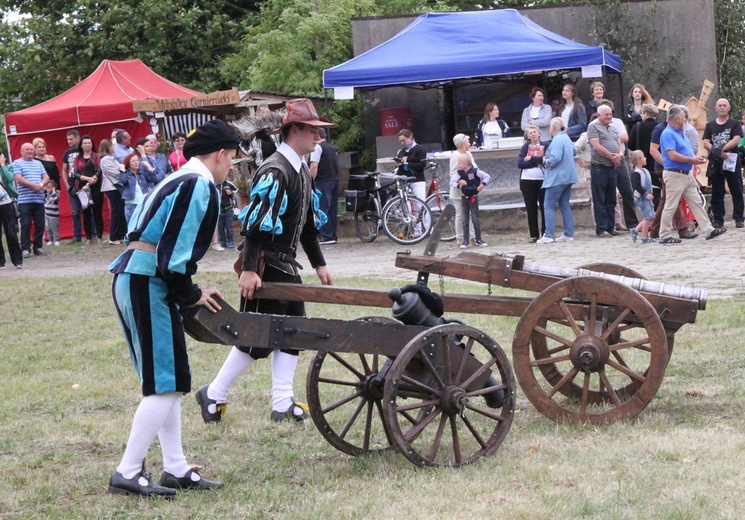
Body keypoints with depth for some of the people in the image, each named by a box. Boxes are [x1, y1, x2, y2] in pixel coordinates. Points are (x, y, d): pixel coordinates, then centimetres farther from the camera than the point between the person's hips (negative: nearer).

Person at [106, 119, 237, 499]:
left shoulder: (177, 180, 20)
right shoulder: (200, 186, -11)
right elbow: (175, 253, -18)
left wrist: (189, 291, 16)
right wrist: (191, 296, -4)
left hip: (132, 279, 10)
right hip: (147, 284, -10)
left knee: (166, 382, 14)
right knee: (166, 383, -5)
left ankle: (176, 470, 19)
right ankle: (127, 474, -3)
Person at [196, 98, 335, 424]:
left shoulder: (302, 171, 13)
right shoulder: (275, 171, -18)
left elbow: (307, 223, 21)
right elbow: (255, 223, -24)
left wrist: (319, 264, 22)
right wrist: (249, 269, -29)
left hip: (286, 264, 10)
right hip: (265, 264, -10)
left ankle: (283, 404, 13)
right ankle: (213, 395, 9)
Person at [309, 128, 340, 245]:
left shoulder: (317, 147, -7)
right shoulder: (332, 148, 18)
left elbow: (314, 166, -16)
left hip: (323, 182, -8)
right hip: (335, 180, 8)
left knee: (323, 209, -7)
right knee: (332, 210, 11)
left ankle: (327, 236, -12)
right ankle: (333, 236, 12)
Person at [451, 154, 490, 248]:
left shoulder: (475, 171, -11)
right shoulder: (459, 173, -3)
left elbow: (487, 176, -6)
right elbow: (451, 182, -9)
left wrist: (482, 185, -17)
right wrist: (458, 184, -25)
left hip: (473, 198, -3)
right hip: (464, 198, 3)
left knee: (475, 219, 1)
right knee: (465, 220, 4)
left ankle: (478, 239, 10)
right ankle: (465, 240, 8)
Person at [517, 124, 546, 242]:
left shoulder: (545, 145, 2)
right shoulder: (525, 147, 7)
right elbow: (520, 164, -5)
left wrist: (531, 159, -10)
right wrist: (537, 162, -10)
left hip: (542, 180, -2)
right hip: (527, 181, 2)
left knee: (544, 207, 0)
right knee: (531, 208, 5)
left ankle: (545, 233, 6)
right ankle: (533, 235, 10)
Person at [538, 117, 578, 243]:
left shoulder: (557, 140, -17)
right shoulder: (566, 138, 13)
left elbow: (555, 157, -27)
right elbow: (574, 152, 25)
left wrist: (546, 161, -8)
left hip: (557, 177, -9)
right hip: (567, 177, 9)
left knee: (549, 206, -5)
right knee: (564, 205, 13)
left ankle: (549, 235, -9)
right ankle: (568, 234, 12)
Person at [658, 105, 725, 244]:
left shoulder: (680, 133, 16)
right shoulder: (668, 134, -15)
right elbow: (673, 155, -23)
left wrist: (695, 159, 4)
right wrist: (692, 160, -16)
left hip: (687, 174, 10)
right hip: (674, 174, -10)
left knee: (697, 203, 7)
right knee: (671, 206, -3)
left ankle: (708, 230, 8)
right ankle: (664, 236, 4)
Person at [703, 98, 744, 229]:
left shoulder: (734, 124, 5)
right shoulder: (710, 126, 12)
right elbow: (706, 143, 1)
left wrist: (721, 148, -19)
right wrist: (718, 152, -15)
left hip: (732, 162, -2)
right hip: (715, 163, 2)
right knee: (717, 192, 5)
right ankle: (718, 219, 9)